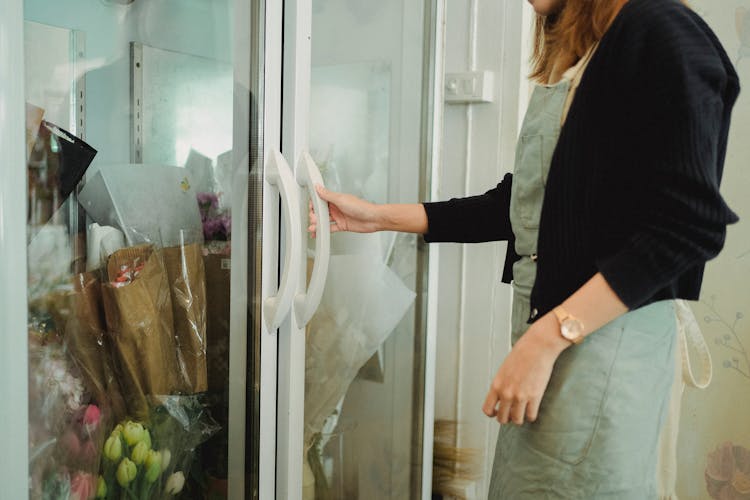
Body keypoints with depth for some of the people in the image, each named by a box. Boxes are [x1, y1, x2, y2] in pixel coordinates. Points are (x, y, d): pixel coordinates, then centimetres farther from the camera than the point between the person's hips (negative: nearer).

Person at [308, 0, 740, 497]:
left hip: (605, 331, -8)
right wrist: (379, 217, 15)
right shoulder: (564, 65, 15)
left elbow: (688, 226, -17)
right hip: (542, 322, 8)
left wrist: (549, 335, -20)